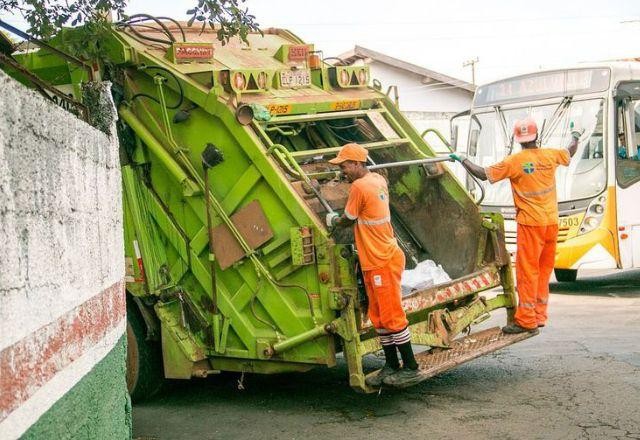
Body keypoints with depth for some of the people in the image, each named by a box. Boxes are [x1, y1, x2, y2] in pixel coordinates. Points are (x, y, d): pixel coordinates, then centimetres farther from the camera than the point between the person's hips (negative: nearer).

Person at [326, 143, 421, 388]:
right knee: (379, 317, 13)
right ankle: (391, 366, 19)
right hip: (374, 262, 10)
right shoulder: (378, 180, 9)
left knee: (392, 316, -3)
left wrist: (332, 221, 13)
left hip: (383, 262, -10)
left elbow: (347, 221, -4)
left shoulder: (359, 187, -18)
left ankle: (410, 369, 4)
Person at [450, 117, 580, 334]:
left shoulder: (514, 161, -12)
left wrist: (463, 160, 4)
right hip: (551, 222, 5)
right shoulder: (550, 155, 4)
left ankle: (526, 319, -4)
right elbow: (570, 153, 25)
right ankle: (539, 315, 18)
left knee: (527, 270, -4)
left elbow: (484, 174, -10)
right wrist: (575, 138, 47)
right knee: (544, 269, 12)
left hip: (530, 223, -5)